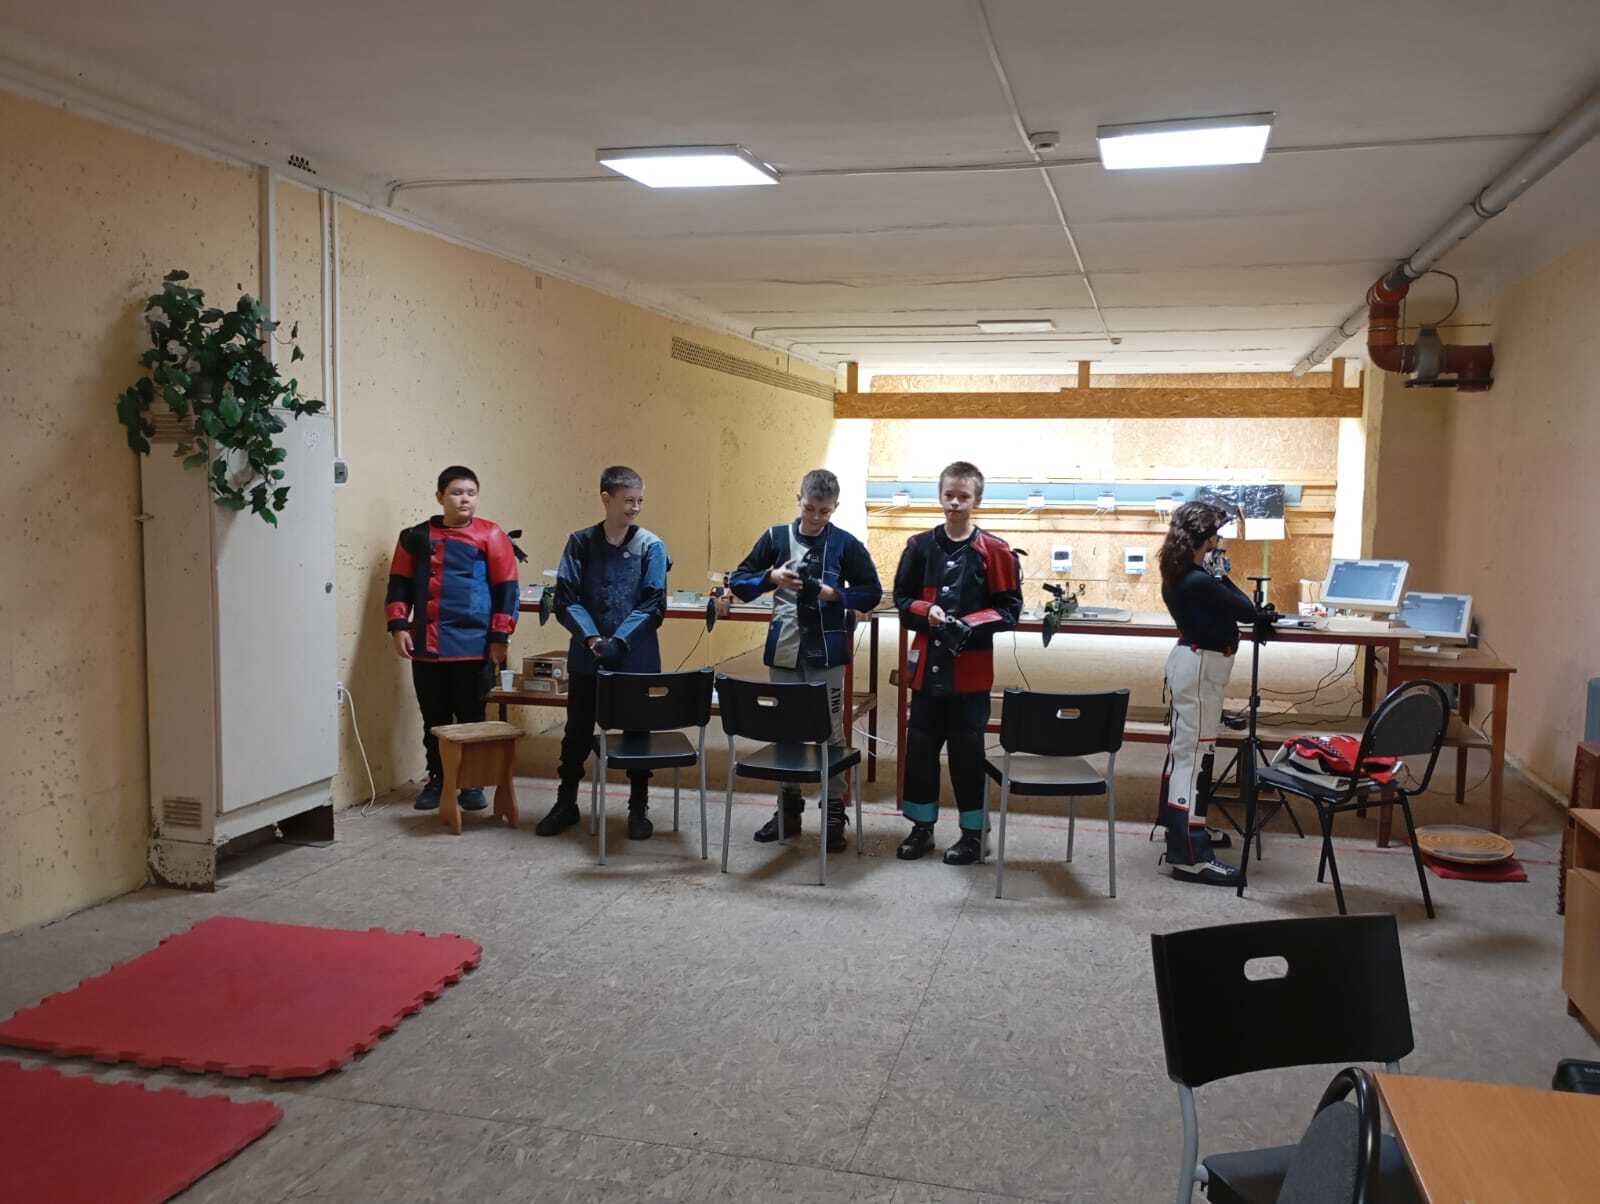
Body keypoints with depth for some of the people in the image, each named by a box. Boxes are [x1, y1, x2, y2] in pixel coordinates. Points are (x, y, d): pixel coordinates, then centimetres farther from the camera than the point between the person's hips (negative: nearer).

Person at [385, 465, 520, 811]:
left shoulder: (491, 536, 0)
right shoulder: (417, 537, 8)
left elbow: (506, 590, -2)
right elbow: (400, 585, 11)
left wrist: (499, 636, -6)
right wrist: (398, 626, -1)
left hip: (474, 646, -2)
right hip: (427, 646, 2)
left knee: (472, 718, 6)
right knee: (434, 719, 10)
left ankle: (472, 783, 16)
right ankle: (436, 780, 23)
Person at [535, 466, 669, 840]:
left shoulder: (651, 546, -3)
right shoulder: (580, 542, 0)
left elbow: (653, 605, -7)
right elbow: (566, 599, -3)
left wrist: (618, 641, -17)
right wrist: (591, 638, -17)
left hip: (636, 659, -1)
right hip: (586, 658, 1)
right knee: (577, 732, 11)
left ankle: (639, 809, 23)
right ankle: (566, 804, 28)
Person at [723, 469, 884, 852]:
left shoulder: (846, 544, -1)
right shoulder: (775, 537, 4)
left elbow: (872, 592, 2)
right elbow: (739, 582, 5)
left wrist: (835, 594, -13)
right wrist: (772, 577, -13)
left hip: (827, 652, -2)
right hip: (784, 650, 2)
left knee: (831, 733, 2)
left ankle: (834, 814, 11)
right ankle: (787, 809, 23)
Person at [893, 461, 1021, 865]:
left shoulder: (994, 551, -4)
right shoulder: (920, 546, 5)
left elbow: (1009, 609, -3)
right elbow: (901, 598, 10)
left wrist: (969, 625, -18)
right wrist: (926, 611, -11)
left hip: (970, 667, -3)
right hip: (927, 664, 3)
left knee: (967, 750, 4)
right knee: (920, 745, 9)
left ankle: (973, 832, 17)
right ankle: (922, 826, 23)